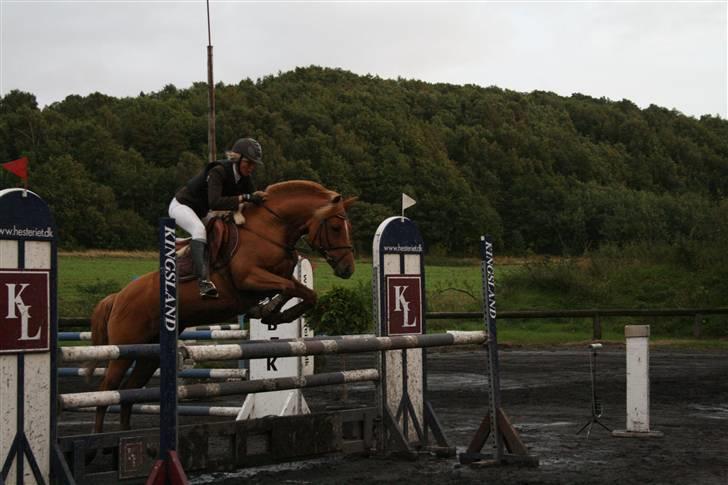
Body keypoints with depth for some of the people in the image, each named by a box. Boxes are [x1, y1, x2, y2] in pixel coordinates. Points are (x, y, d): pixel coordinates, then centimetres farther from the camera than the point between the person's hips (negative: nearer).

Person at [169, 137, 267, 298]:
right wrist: (244, 198, -45)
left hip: (201, 212, 9)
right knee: (200, 229, -34)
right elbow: (214, 202, -43)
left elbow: (254, 199, -5)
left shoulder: (244, 177, -7)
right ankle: (203, 280, -45)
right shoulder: (218, 172, -30)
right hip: (181, 205, -9)